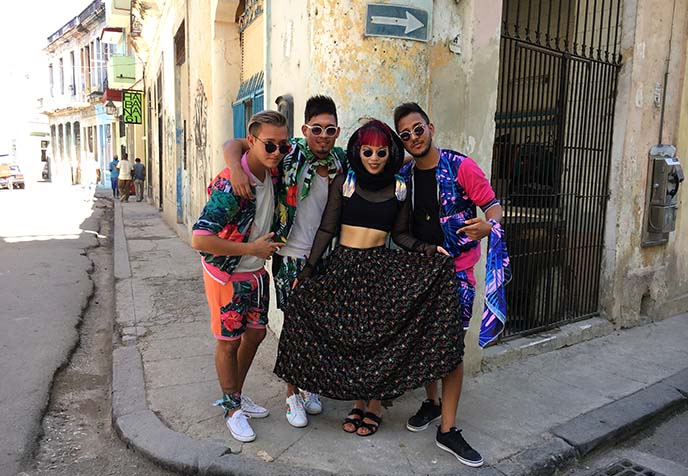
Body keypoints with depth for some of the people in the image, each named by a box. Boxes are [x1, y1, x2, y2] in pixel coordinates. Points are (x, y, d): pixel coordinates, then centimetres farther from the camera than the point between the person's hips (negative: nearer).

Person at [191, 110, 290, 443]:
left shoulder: (270, 173, -5)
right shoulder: (230, 185, -28)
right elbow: (199, 240, -32)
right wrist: (252, 248, -24)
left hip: (256, 272, 8)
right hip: (227, 275, -7)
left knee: (256, 332, 17)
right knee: (229, 340, 8)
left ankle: (235, 395, 38)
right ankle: (232, 409, 29)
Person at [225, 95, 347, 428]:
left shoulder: (340, 162, 4)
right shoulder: (290, 153, -10)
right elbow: (234, 145, -12)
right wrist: (236, 168, -31)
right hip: (291, 256, -4)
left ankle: (307, 386, 34)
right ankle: (292, 394, 22)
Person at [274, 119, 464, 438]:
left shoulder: (398, 189, 2)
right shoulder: (344, 182, 0)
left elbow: (399, 234, 7)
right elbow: (327, 229, 0)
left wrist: (426, 249, -10)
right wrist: (307, 270, -2)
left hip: (380, 266, 0)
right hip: (343, 266, 1)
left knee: (378, 334, 1)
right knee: (348, 337, 7)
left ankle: (375, 405, 21)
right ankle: (358, 402, 26)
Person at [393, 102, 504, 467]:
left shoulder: (460, 166, -9)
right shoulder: (403, 176, 4)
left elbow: (493, 205, -8)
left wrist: (489, 224, -30)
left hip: (456, 270, -4)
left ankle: (447, 429, 8)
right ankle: (432, 402, 34)